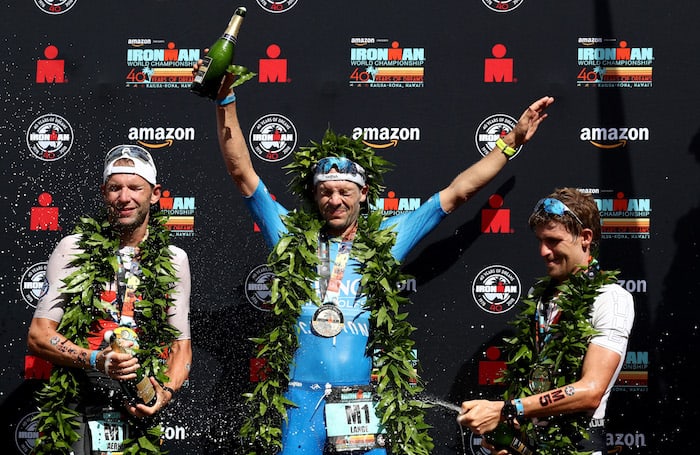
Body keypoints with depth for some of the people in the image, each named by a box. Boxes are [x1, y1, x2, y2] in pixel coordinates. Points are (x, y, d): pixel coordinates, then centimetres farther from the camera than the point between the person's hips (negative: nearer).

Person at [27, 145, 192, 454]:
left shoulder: (174, 261, 8)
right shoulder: (73, 249, 2)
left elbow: (181, 344, 12)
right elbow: (38, 335, -2)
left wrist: (167, 391, -8)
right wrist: (96, 359, -18)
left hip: (137, 417, 2)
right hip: (75, 415, -2)